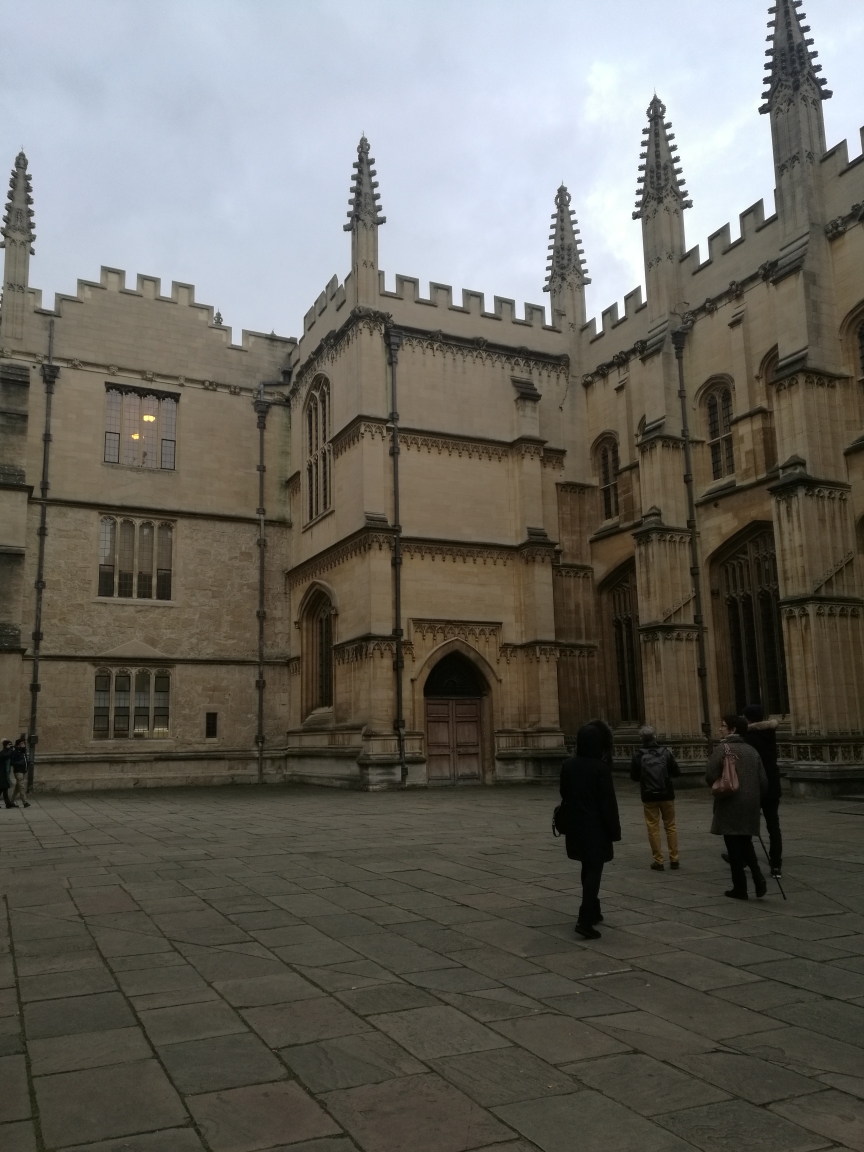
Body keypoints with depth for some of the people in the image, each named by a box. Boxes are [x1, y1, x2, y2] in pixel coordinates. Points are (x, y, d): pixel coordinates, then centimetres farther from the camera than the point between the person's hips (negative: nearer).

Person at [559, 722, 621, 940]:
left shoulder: (567, 765, 0)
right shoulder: (601, 767, -17)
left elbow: (564, 796, 8)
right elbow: (608, 802, -16)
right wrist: (614, 829, -8)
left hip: (575, 824, 6)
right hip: (596, 826, -6)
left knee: (587, 867, 21)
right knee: (594, 870, -3)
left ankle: (593, 911, 32)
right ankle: (585, 919, -12)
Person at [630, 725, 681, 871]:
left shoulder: (638, 755, -8)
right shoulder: (665, 752, -4)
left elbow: (633, 776, -2)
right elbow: (676, 772, -1)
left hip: (649, 796, -1)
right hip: (666, 794, 2)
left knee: (653, 828, 5)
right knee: (670, 826, 12)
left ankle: (658, 861, 5)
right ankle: (674, 859, 13)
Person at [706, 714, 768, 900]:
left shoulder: (722, 749, -9)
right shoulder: (752, 751, 9)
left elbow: (711, 777, -15)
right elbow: (763, 781, 7)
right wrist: (756, 800, 19)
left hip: (730, 804, -6)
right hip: (750, 805, 6)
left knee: (734, 846, 3)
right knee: (746, 844, 19)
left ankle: (740, 888, 7)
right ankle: (758, 878, 1)